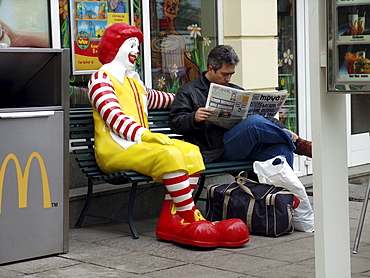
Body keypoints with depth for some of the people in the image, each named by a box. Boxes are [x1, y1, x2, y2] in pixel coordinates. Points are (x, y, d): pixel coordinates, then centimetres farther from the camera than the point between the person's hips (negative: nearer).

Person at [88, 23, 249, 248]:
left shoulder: (133, 79, 29)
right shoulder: (101, 77, 2)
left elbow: (151, 98, 51)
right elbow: (113, 115, -13)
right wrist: (143, 134, -26)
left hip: (139, 143, 8)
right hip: (113, 147, -8)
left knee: (191, 152, -15)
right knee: (169, 155, -31)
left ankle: (170, 219, -23)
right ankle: (191, 219, -24)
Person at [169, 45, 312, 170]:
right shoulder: (188, 91, 14)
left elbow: (263, 113, 25)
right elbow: (175, 123, 4)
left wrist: (282, 128, 7)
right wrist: (194, 118, -19)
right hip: (217, 148, -5)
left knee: (283, 148, -24)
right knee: (255, 122, -31)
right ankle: (295, 142, -10)